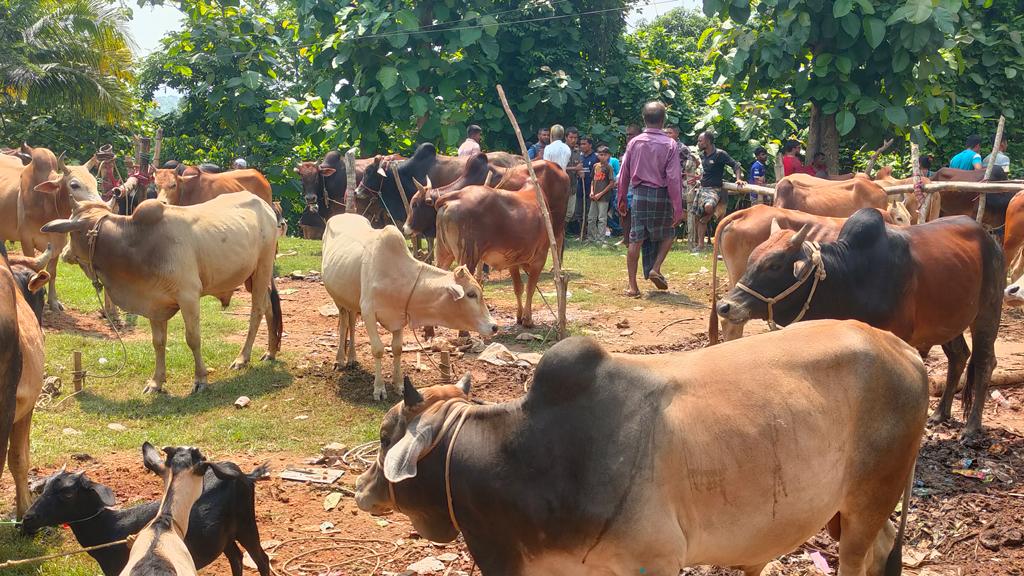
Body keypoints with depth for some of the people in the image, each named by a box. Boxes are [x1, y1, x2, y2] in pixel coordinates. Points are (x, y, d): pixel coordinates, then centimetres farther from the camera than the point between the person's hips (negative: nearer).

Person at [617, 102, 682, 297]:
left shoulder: (634, 143, 2)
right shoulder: (670, 144, -7)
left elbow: (624, 173, 6)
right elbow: (674, 178, -10)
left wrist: (621, 199, 17)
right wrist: (678, 208, -7)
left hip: (639, 194, 2)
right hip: (661, 195, -2)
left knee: (635, 240, 4)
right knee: (668, 235, 21)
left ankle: (633, 286, 5)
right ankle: (656, 269, 3)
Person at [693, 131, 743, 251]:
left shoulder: (720, 154, -12)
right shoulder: (702, 155, 10)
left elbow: (736, 165, -13)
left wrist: (739, 179, -26)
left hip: (713, 189, -7)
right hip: (702, 188, 7)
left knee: (708, 207, -38)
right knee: (699, 218, 7)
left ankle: (710, 215, -4)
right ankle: (700, 244, 13)